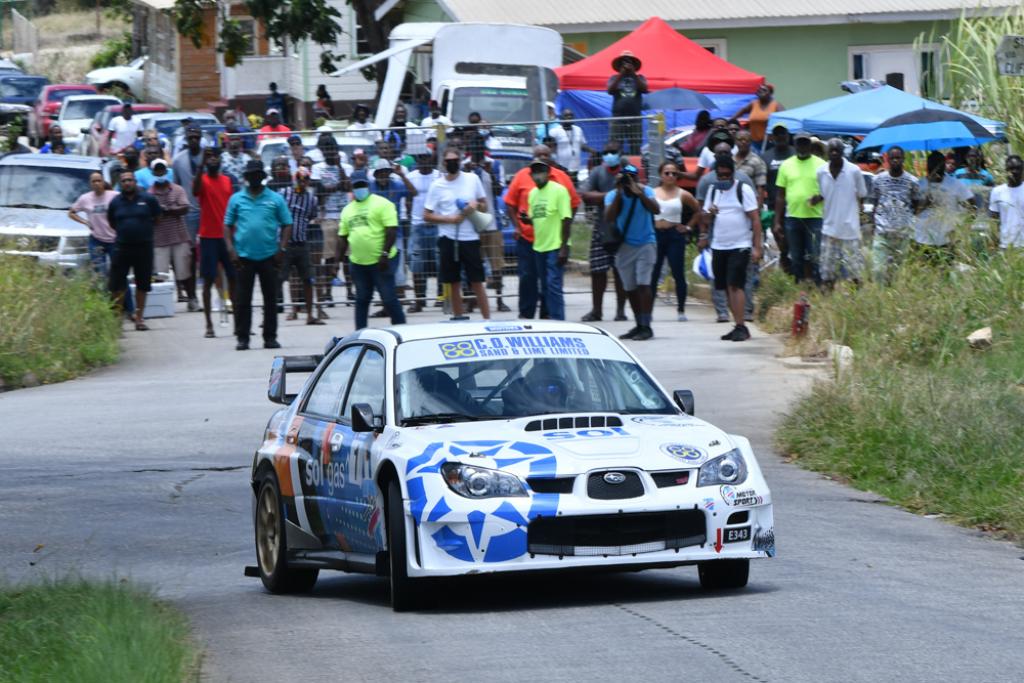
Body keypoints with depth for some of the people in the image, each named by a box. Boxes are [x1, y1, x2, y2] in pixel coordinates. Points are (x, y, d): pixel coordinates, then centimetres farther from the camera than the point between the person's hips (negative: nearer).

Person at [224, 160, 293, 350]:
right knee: (242, 299, 0)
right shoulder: (236, 199, 6)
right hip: (244, 256, 0)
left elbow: (287, 225, 5)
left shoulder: (275, 199, 5)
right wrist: (230, 249, -5)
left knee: (270, 299, 5)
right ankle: (242, 338, 5)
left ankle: (270, 337, 12)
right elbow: (228, 225, 7)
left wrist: (281, 249, -5)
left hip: (269, 256, 0)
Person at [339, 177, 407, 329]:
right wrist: (340, 257, 8)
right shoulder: (348, 209, 14)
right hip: (358, 263, 6)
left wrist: (385, 254, -20)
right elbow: (343, 236, 18)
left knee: (389, 298, -4)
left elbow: (392, 230, -13)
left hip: (381, 262, -6)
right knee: (361, 300, 13)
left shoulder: (382, 204, -6)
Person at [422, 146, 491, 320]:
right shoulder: (437, 185, 0)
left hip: (470, 238, 0)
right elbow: (427, 215, 0)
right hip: (448, 239, 0)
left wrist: (476, 205, -11)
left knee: (477, 284, 0)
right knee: (454, 284, 6)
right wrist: (450, 219, -12)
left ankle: (487, 320, 3)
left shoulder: (472, 179, 3)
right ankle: (457, 319, 15)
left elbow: (485, 206, 12)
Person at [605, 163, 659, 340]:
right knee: (630, 288, 8)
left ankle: (646, 326, -13)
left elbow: (656, 210, -21)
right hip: (624, 246, 3)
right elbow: (609, 218, -16)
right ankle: (639, 325, 19)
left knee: (643, 284, -13)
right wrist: (619, 194, -19)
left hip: (645, 244, -3)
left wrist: (638, 193, -27)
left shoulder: (645, 191, -5)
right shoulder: (613, 195, -2)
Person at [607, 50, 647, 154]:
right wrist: (621, 75, -11)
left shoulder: (639, 78, 13)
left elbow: (644, 89, -5)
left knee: (636, 149, -1)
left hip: (635, 117, 1)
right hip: (618, 117, -1)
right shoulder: (615, 78, 10)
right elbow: (610, 90, -7)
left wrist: (634, 74, -10)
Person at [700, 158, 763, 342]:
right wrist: (709, 213, -9)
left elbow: (755, 219, -8)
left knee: (735, 285, -15)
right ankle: (739, 326, 12)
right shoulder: (713, 191, 12)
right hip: (719, 247, 6)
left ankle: (741, 327, -16)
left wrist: (757, 247, -14)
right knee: (727, 288, 6)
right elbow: (706, 219, 16)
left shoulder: (744, 190, -5)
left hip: (740, 246, -6)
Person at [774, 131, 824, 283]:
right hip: (792, 217, 3)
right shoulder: (786, 165, 8)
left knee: (814, 257, -6)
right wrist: (777, 222, 6)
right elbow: (780, 195, 11)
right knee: (796, 258, 9)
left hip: (815, 217, -3)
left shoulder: (820, 165, 2)